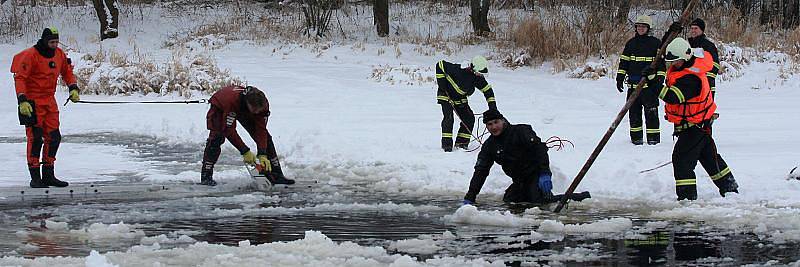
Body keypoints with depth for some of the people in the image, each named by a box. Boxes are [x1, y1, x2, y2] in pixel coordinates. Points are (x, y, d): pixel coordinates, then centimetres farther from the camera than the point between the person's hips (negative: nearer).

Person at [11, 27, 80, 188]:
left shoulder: (59, 54, 5)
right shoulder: (30, 55, -15)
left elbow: (66, 71, 21)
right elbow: (20, 78, -17)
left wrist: (73, 88, 6)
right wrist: (22, 100, -25)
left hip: (50, 101, 7)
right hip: (32, 102, -7)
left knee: (53, 137, 6)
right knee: (35, 139, -8)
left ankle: (48, 175, 16)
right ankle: (35, 177, -3)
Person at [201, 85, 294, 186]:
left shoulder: (263, 104, -31)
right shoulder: (232, 101, -46)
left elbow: (261, 131, -26)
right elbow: (229, 130, -40)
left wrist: (262, 155, -35)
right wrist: (245, 152, -38)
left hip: (244, 111, 4)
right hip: (220, 108, -4)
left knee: (266, 138, -5)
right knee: (217, 137, -27)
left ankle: (276, 175, 3)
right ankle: (206, 176, -20)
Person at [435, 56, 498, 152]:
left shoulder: (479, 79, -13)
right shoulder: (459, 71, -32)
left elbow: (488, 90, -1)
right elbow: (440, 65, -25)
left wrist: (493, 106, -8)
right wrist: (441, 81, -24)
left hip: (461, 99, 6)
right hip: (446, 95, -6)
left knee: (469, 118, -5)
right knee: (449, 118, -21)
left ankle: (461, 143, 4)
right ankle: (446, 143, -16)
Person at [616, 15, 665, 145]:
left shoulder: (655, 43, 1)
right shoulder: (631, 43, 12)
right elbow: (624, 61, 16)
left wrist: (659, 81, -8)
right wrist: (620, 78, 8)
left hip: (650, 83, -4)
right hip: (633, 83, 4)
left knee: (651, 110, -5)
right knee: (634, 110, 5)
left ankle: (653, 137, 0)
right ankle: (636, 136, 12)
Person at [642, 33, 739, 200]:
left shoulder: (690, 79, -31)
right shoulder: (679, 66, -2)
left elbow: (673, 97, -42)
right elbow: (664, 52, 16)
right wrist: (670, 34, -1)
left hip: (694, 126, -10)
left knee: (682, 158, -12)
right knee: (708, 156, 21)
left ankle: (687, 195, -13)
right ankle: (729, 186, 33)